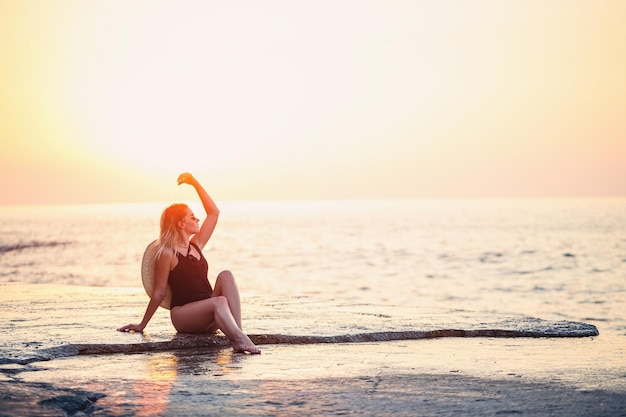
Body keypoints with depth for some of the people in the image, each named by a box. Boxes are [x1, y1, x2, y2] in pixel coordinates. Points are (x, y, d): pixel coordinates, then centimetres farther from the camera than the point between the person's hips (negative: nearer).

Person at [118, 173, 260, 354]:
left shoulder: (196, 245, 18)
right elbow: (159, 293, 1)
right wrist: (142, 325, 2)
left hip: (208, 316, 7)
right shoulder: (167, 253, -3)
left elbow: (213, 212, 21)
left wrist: (195, 183, 17)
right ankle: (239, 340, -55)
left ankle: (238, 331, -37)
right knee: (220, 302, -35)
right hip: (183, 316, -7)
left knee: (226, 275, -20)